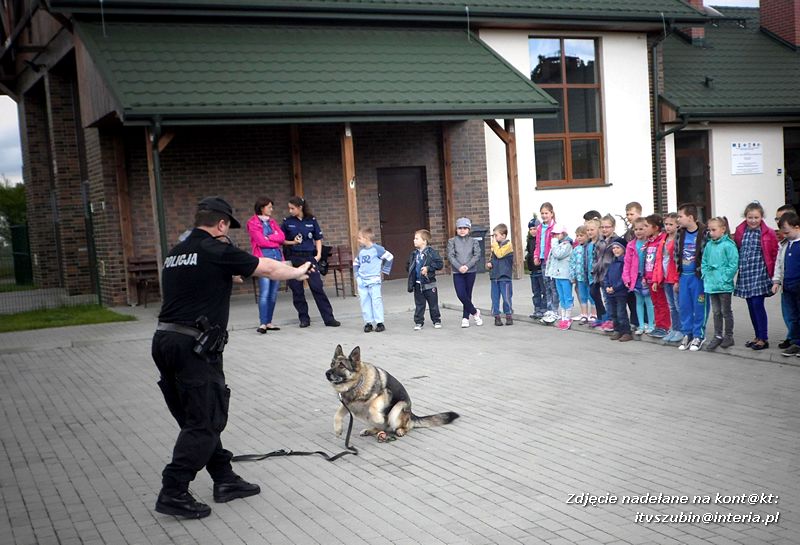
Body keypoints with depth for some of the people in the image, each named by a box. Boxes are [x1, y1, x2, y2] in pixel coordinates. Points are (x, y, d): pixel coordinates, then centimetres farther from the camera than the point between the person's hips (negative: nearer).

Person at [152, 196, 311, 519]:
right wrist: (297, 273, 21)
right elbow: (268, 268, 3)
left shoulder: (174, 254, 15)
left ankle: (225, 480, 24)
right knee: (203, 423, -2)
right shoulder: (217, 251, -6)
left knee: (199, 418, 15)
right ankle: (173, 493, -2)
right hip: (194, 347, -9)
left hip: (165, 340, 9)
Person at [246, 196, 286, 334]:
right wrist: (275, 241, 2)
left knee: (273, 293, 5)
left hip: (277, 257, 6)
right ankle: (262, 323, -11)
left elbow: (282, 237, 5)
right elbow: (261, 241, -10)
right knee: (264, 293, -12)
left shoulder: (272, 221, 18)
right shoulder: (253, 223, -1)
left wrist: (269, 237, -8)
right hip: (264, 258, -6)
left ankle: (269, 322, 11)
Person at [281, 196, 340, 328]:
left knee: (317, 287, -6)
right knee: (297, 290, 3)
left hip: (309, 257, -1)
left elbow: (318, 238, 10)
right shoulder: (287, 222, 3)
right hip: (293, 258, 1)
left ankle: (329, 318, -4)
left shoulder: (311, 220, 3)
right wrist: (292, 242, -9)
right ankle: (304, 318, 15)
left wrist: (318, 254, -1)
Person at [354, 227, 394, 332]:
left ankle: (379, 323, -2)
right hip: (362, 281, 6)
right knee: (365, 302, 5)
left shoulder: (376, 249, -8)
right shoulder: (361, 251, 11)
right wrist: (357, 274, 14)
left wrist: (384, 270, -1)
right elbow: (356, 263, 27)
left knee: (376, 301, -8)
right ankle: (368, 323, 11)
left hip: (374, 281, -6)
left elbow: (389, 257, -5)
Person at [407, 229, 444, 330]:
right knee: (419, 305, 8)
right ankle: (418, 322, 15)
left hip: (429, 284, -4)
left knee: (433, 305, 8)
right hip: (417, 284, 4)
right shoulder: (414, 254, 6)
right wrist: (411, 270, 2)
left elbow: (440, 264, -14)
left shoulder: (431, 252, -10)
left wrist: (428, 268, -20)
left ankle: (436, 321, 21)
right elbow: (408, 265, 19)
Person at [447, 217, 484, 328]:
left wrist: (467, 266, -16)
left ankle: (465, 318, 14)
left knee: (468, 295, 4)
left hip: (471, 271, 0)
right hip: (457, 272, 0)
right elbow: (450, 256, -3)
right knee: (461, 295, -9)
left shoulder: (474, 241, 6)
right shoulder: (452, 241, 6)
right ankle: (474, 312, 10)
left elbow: (477, 255, -3)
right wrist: (459, 267, -17)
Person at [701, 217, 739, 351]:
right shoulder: (709, 245, 5)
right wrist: (706, 276, 3)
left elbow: (733, 265, -15)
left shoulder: (728, 245, -13)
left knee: (726, 312, 7)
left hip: (724, 285, -6)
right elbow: (704, 263, 14)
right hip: (711, 284, 6)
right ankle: (717, 336, 22)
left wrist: (725, 279, -17)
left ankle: (728, 336, 19)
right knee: (716, 312, 14)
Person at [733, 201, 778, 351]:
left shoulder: (768, 234, -4)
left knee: (757, 304, -9)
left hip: (759, 274, -5)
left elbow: (774, 254, -1)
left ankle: (764, 339, -1)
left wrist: (772, 273, -2)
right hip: (745, 274, 5)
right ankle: (758, 336, 19)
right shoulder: (740, 231, 6)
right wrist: (737, 266, 9)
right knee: (751, 306, 9)